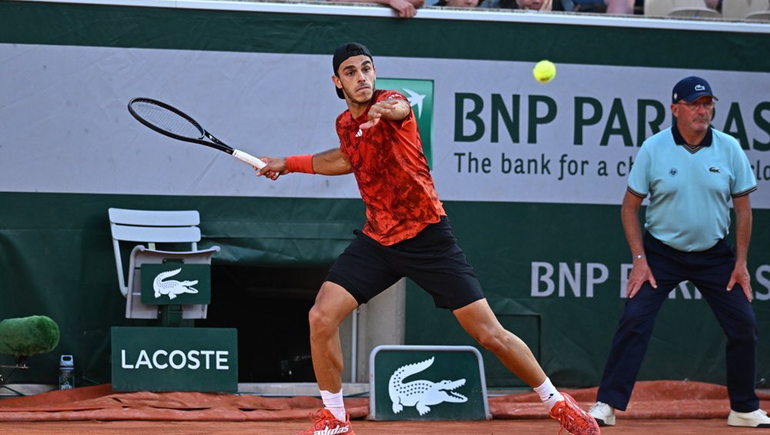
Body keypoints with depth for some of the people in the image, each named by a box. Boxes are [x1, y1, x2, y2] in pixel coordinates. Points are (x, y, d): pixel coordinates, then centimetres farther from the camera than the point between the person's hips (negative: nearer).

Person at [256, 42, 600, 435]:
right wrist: (289, 164, 32)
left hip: (427, 237, -6)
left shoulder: (392, 102, -12)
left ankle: (556, 402, 14)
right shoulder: (344, 124, 8)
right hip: (377, 239, 6)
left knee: (489, 334, -6)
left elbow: (396, 108, -40)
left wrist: (383, 110, -65)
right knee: (322, 317, -11)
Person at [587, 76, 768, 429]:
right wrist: (639, 259, -10)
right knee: (634, 321, -15)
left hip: (713, 255, 2)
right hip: (661, 253, -2)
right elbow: (630, 206, -3)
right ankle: (607, 405, -11)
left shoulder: (729, 149, -4)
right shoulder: (653, 149, -9)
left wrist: (741, 262, -1)